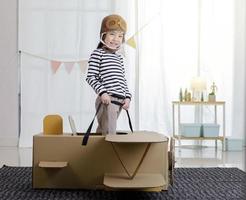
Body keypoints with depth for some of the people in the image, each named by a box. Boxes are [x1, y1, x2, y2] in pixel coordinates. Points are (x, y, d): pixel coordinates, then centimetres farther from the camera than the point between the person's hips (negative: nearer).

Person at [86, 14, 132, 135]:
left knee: (102, 132, 16)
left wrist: (127, 97, 8)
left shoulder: (119, 58, 18)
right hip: (107, 100, -7)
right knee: (109, 134, -9)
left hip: (119, 101, 7)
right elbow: (90, 77, -10)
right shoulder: (97, 54, -4)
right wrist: (102, 92, -19)